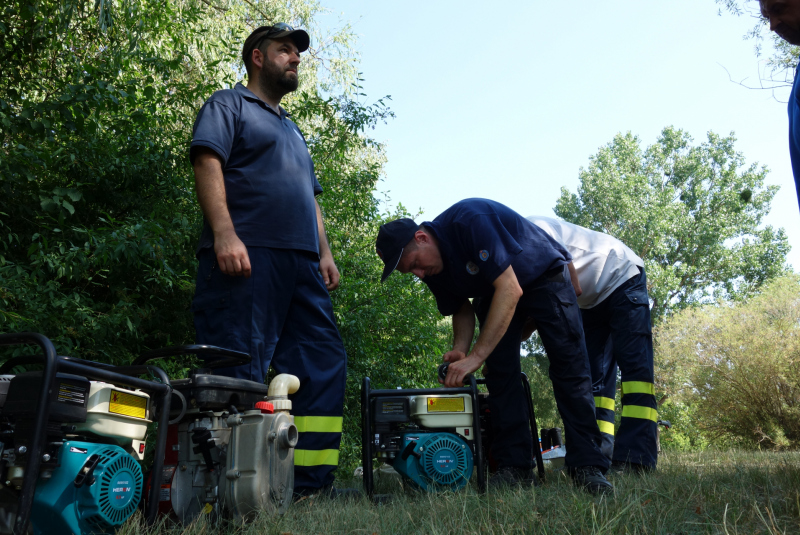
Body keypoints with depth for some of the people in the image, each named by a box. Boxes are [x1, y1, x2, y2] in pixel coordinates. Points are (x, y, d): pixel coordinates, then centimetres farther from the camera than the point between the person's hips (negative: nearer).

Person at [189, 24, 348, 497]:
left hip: (301, 263, 8)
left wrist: (324, 253, 16)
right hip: (247, 254, -8)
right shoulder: (229, 105, 11)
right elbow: (208, 162, -5)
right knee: (240, 375, -11)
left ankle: (312, 483, 1)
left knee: (324, 366, -2)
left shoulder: (293, 130, 34)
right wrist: (224, 233, -20)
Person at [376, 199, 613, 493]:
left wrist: (476, 355, -41)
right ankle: (515, 465, -4)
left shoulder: (469, 221, -36)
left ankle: (587, 465, -12)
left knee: (569, 367, -14)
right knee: (501, 373, -7)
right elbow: (462, 309, 3)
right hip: (495, 290, 6)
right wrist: (460, 350, -18)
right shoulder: (432, 269, -11)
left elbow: (510, 289, -40)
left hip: (545, 275, -6)